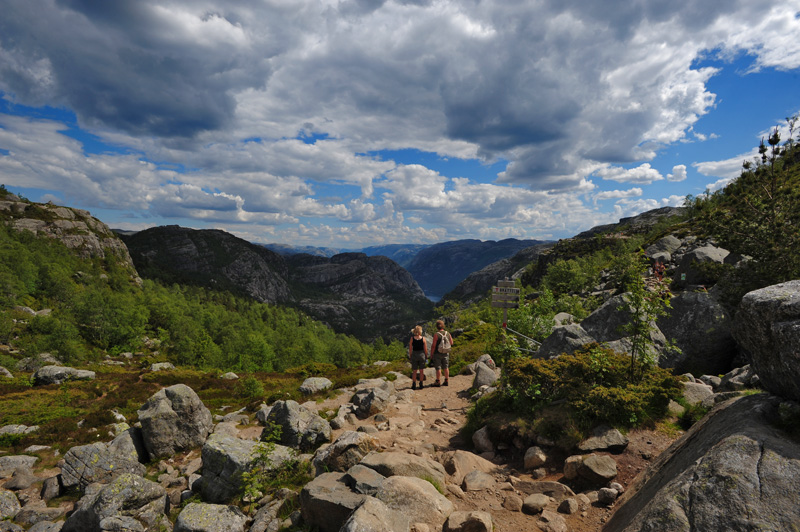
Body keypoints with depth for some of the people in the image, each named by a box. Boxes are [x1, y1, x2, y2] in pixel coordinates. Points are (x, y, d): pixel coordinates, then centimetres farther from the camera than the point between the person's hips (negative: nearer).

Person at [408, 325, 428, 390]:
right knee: (421, 371, 10)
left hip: (414, 355, 0)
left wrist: (410, 357, 4)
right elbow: (425, 349, -5)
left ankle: (414, 385, 9)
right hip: (422, 355, 0)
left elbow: (410, 349, -5)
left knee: (414, 371, 9)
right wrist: (426, 357, 6)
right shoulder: (423, 338, -7)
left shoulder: (412, 338, -7)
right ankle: (421, 385, 14)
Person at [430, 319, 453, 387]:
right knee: (446, 367, 13)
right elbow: (451, 343, 10)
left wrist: (431, 354, -7)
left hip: (437, 353, -5)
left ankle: (438, 382, 9)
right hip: (446, 353, 5)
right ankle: (447, 381, 20)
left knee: (438, 368, 3)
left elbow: (433, 345, -16)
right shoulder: (448, 333, -2)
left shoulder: (436, 335, -17)